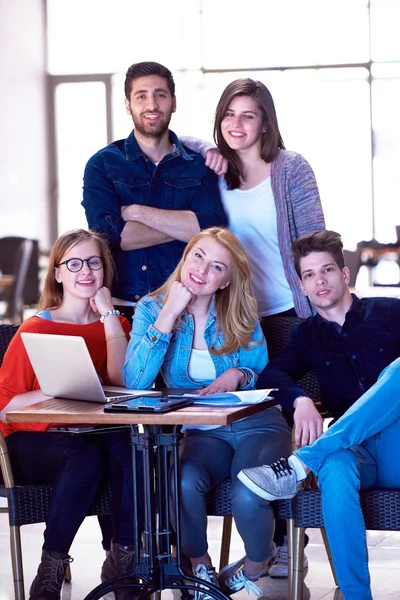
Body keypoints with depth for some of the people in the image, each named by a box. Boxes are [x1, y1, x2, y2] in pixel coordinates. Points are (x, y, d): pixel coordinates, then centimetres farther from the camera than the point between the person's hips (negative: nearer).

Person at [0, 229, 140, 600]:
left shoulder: (114, 323, 12)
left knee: (130, 448, -31)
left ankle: (122, 559, -17)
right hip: (34, 442, -3)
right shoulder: (36, 329, -1)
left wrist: (108, 314, -7)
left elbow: (123, 381, -9)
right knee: (85, 456, -35)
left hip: (96, 433, 3)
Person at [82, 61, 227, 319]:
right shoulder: (103, 164, 6)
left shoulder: (199, 166, 10)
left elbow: (212, 228, -7)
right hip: (120, 305, -1)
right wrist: (184, 226, -6)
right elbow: (107, 233, -9)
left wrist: (136, 212, -9)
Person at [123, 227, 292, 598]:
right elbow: (134, 383, -16)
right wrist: (169, 314, -19)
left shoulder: (240, 314, 1)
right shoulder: (151, 308, -1)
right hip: (201, 432, 0)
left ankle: (258, 562, 6)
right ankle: (199, 567, -2)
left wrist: (240, 375, -15)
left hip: (257, 424, 0)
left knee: (246, 497, -30)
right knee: (182, 484, -33)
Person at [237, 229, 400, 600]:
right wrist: (300, 400, -23)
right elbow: (271, 375, 0)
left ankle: (300, 465, -35)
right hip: (354, 451, 1)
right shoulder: (309, 335, 16)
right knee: (334, 467, -37)